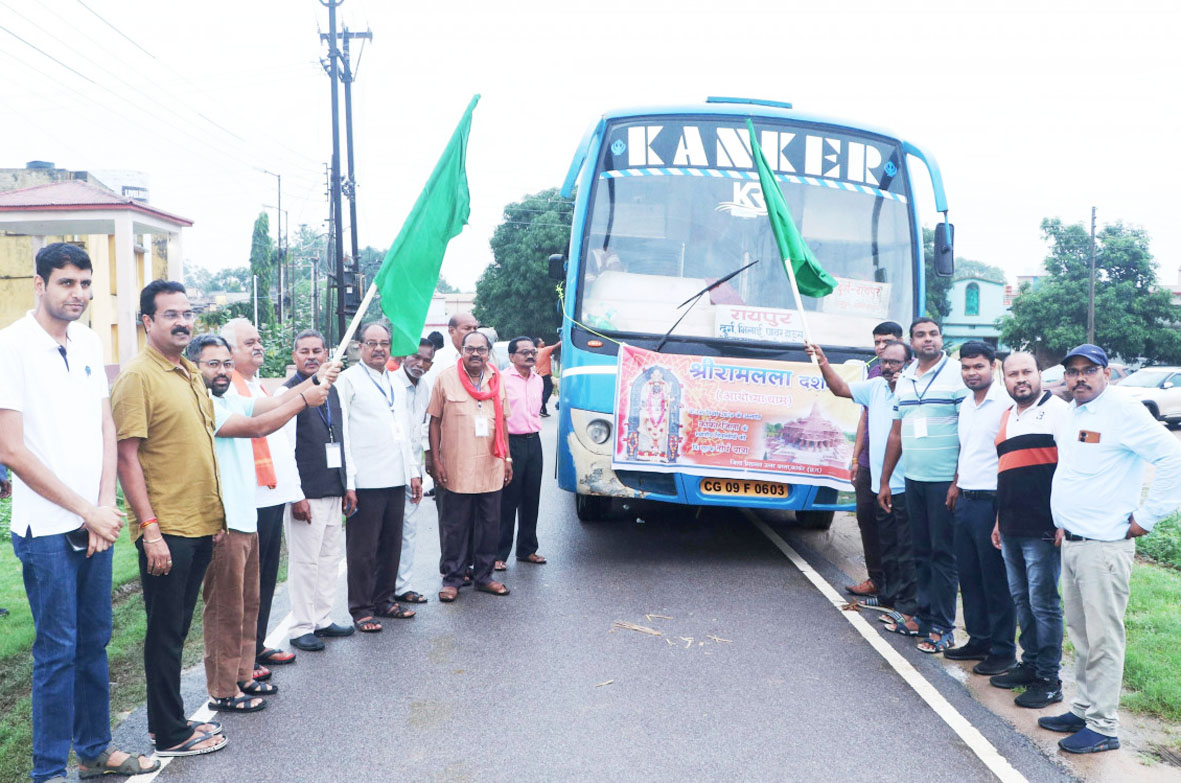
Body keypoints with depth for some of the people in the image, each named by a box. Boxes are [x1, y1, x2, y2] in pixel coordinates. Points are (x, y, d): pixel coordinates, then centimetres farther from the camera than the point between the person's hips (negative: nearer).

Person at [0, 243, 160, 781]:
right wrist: (86, 510, -12)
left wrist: (106, 505, -1)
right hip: (46, 529, -6)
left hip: (96, 522, 6)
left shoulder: (89, 343, 9)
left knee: (94, 640, 14)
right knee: (57, 649, 2)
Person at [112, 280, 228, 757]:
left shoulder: (191, 375, 13)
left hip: (200, 526, 8)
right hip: (166, 532, -8)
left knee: (178, 629, 17)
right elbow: (126, 458, -16)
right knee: (165, 633, 3)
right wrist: (150, 530, -19)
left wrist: (217, 514, 17)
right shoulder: (137, 376, -12)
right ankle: (171, 735, 16)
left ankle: (171, 720, 29)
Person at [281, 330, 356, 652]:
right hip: (306, 494, -7)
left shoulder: (332, 390, 13)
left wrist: (348, 486, 14)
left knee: (329, 558, 14)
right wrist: (296, 496, -16)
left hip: (333, 491, 7)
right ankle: (301, 629, 11)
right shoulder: (286, 393, -9)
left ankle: (322, 620, 25)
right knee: (304, 562, 0)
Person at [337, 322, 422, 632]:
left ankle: (384, 599, 26)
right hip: (364, 482, -7)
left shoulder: (396, 385, 18)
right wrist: (347, 482, -14)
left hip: (395, 479, 7)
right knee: (363, 549, 1)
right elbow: (341, 433, -9)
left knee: (391, 545, 13)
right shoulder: (348, 380, -4)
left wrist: (413, 471, 17)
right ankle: (361, 609, 13)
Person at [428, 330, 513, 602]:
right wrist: (435, 461, -5)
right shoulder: (445, 379, -1)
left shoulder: (497, 380, 10)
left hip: (491, 468, 4)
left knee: (490, 524, 9)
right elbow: (435, 421, 0)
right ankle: (452, 579, 15)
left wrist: (507, 458, 12)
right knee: (456, 527, 4)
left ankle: (484, 575, 22)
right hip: (457, 469, -3)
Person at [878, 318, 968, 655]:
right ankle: (925, 615, 23)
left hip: (945, 481, -6)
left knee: (943, 554, -1)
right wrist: (884, 481, 14)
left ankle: (943, 627, 6)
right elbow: (896, 433, 16)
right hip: (913, 479, 6)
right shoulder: (904, 381, 12)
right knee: (921, 552, 13)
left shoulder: (956, 377, -8)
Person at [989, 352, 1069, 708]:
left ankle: (1048, 679, 10)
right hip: (1011, 529, 8)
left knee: (1043, 604, -1)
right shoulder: (1007, 416, 16)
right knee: (1021, 599, 16)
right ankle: (1030, 663, 28)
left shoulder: (1057, 410, -8)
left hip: (1043, 529, -8)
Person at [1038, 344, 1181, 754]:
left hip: (1104, 545, -8)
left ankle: (1103, 727, 9)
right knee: (1080, 635, 16)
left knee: (1103, 638, -1)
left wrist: (1146, 517, -14)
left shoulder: (1123, 411, -12)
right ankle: (1082, 710, 28)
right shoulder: (1069, 416, 13)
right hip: (1070, 542, 8)